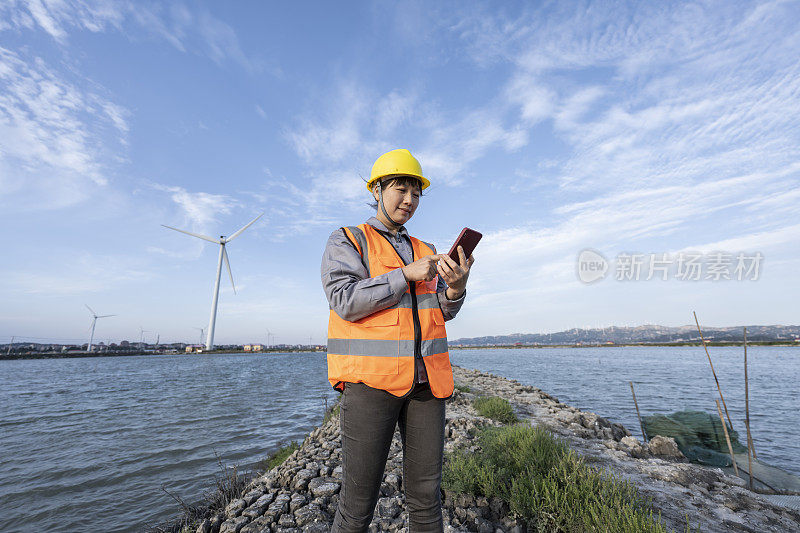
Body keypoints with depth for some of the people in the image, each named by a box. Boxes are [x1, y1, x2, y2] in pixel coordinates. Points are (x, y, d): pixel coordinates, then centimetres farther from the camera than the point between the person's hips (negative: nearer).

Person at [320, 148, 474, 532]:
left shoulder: (426, 252, 17)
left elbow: (444, 312, 10)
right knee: (358, 501, 5)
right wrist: (407, 274, -15)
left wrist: (456, 286, -11)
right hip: (371, 378, -4)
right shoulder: (346, 241, 4)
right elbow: (345, 302, -11)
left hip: (426, 379, 5)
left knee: (426, 497, 12)